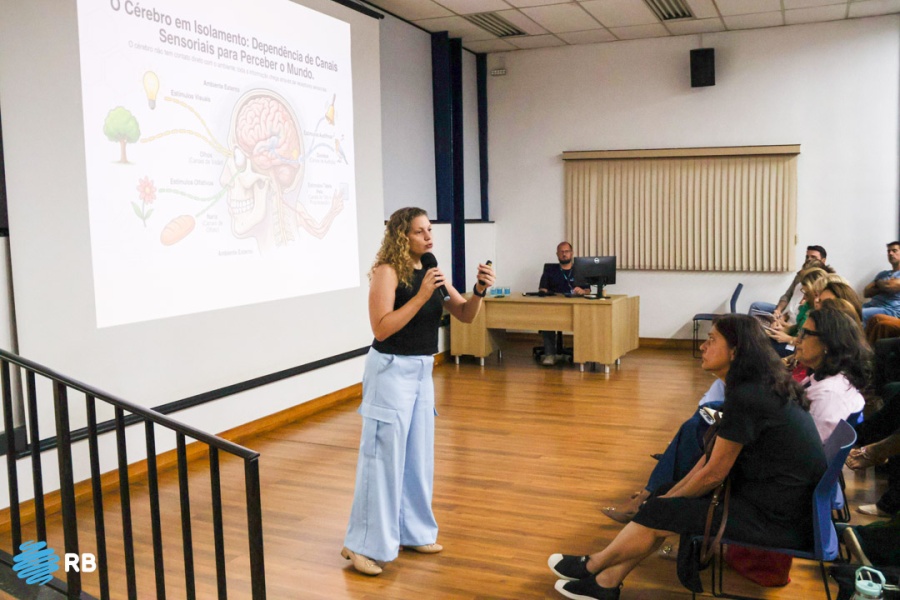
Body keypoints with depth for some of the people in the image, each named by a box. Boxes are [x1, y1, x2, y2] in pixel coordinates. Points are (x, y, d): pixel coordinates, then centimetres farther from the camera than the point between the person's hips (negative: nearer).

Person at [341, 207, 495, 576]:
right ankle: (363, 545, 8)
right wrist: (421, 296, -26)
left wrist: (479, 291, -12)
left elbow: (464, 315, 7)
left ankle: (412, 532, 29)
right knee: (383, 458, -4)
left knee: (418, 457, 15)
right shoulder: (387, 271, -14)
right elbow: (381, 329, -21)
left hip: (422, 372, 8)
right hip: (391, 371, -7)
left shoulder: (430, 272, 6)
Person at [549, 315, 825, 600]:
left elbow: (714, 473, -15)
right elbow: (714, 456, 11)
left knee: (659, 512, -5)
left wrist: (669, 500, 2)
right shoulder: (762, 386, 8)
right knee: (665, 496, 8)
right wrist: (671, 495, 10)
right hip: (784, 500, 9)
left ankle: (593, 566, 18)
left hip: (778, 519, -9)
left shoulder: (746, 397, -22)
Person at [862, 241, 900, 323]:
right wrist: (884, 286, -3)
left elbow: (891, 286, -16)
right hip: (871, 305, 7)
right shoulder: (883, 274, 23)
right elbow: (866, 293, 13)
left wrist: (878, 283, 6)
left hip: (891, 310, -7)